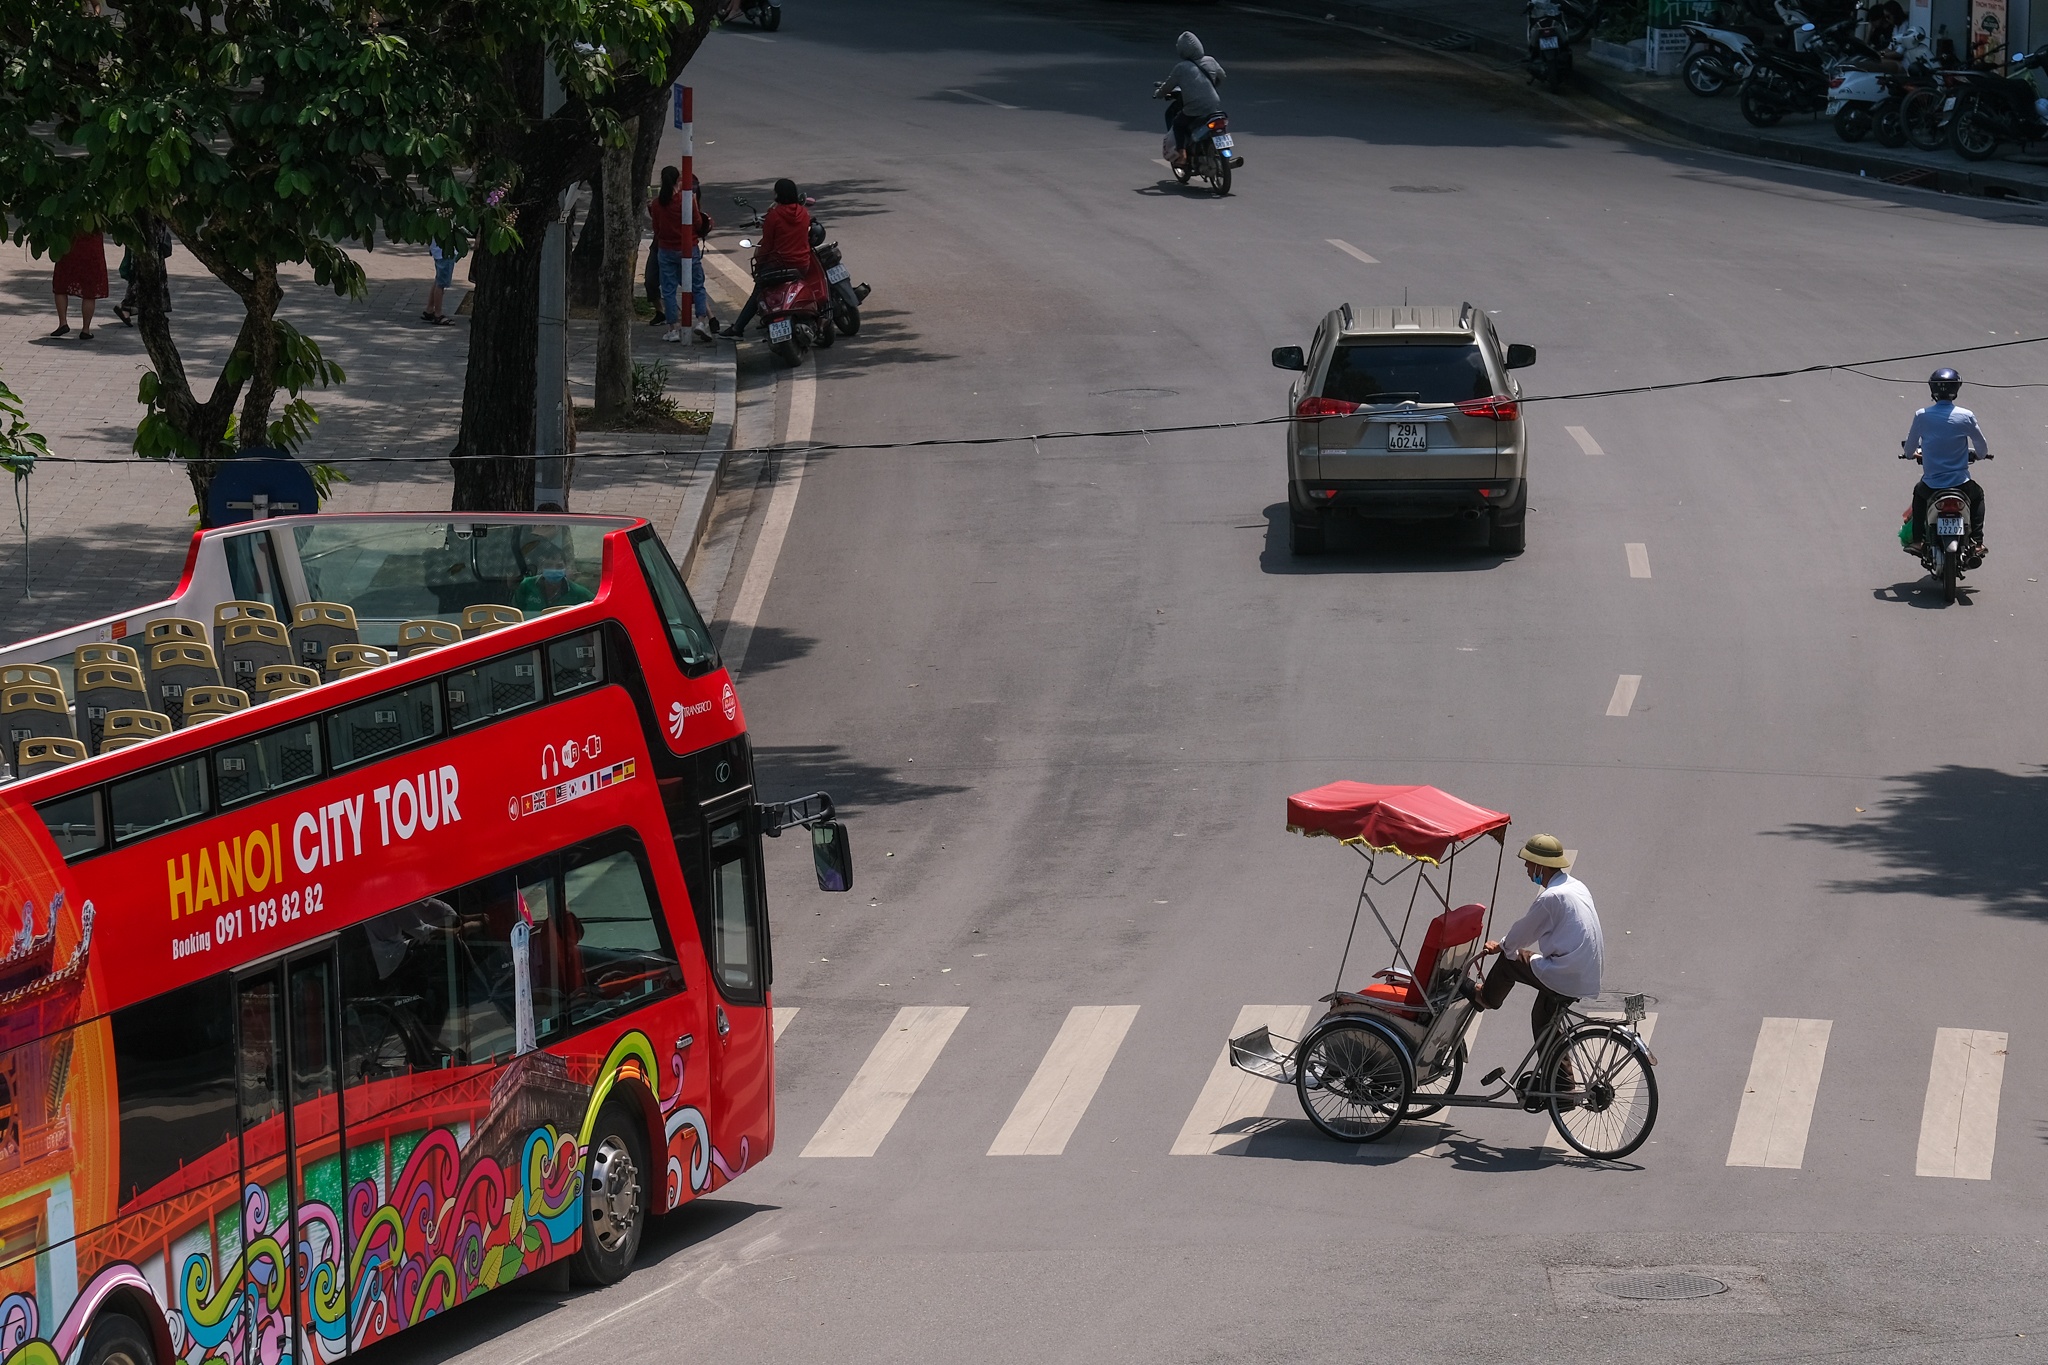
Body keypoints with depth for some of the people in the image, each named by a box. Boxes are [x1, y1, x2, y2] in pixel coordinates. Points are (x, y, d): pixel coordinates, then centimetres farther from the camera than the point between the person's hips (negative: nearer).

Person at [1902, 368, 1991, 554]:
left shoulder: (1921, 416, -9)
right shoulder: (1966, 416, -10)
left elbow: (1909, 450, 3)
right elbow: (1983, 449, 0)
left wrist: (1910, 453, 28)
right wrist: (1979, 455, 25)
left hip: (1931, 485, 1)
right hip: (1960, 484, -1)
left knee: (1919, 493, 35)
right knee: (1977, 495, 33)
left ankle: (1916, 540, 29)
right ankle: (1977, 542, 25)